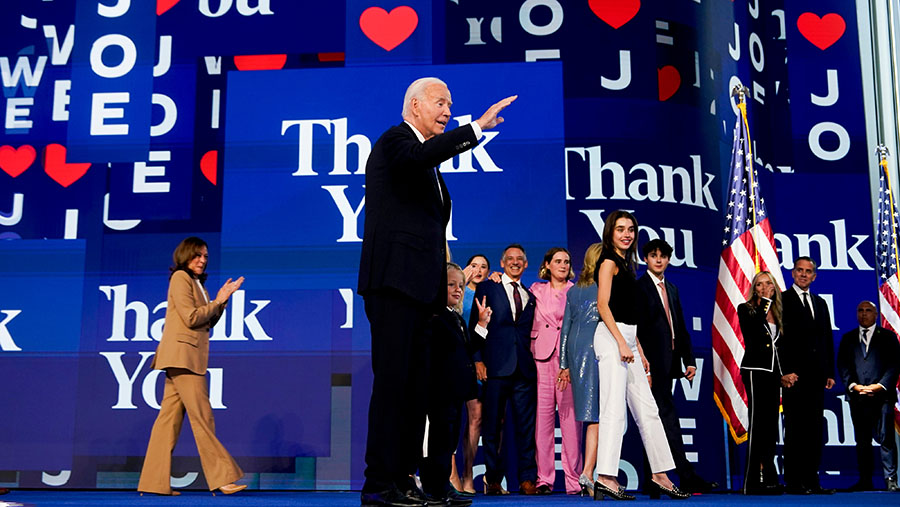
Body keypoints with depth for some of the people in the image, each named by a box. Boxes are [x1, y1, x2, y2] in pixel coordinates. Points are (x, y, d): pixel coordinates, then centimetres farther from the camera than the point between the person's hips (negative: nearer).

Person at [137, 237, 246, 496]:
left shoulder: (196, 282, 23)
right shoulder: (180, 277, -5)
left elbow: (207, 323, 19)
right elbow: (191, 318, -13)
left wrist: (222, 300, 7)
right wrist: (218, 301, -4)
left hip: (189, 356, 9)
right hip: (182, 353, -9)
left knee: (170, 417, 6)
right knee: (202, 417, -9)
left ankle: (155, 482, 7)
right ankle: (222, 477, -8)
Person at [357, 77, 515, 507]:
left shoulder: (422, 155, 27)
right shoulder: (394, 141, -2)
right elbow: (424, 154, -28)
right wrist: (477, 126, -28)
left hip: (417, 288, 10)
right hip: (394, 280, -10)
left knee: (414, 387, 8)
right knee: (392, 381, -11)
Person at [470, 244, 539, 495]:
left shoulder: (531, 296, 19)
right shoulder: (487, 288, 10)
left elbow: (532, 332, 17)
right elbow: (474, 325, 4)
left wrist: (534, 360, 4)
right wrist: (478, 360, -6)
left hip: (525, 368, 3)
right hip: (496, 366, -3)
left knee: (526, 425, 0)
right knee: (492, 424, -1)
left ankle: (527, 479, 4)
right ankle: (493, 479, 6)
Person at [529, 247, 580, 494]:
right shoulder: (536, 290, 15)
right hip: (542, 356, 1)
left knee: (570, 417, -6)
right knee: (542, 417, -2)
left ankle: (574, 480, -1)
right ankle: (544, 478, 3)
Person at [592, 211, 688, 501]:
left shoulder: (627, 264, 22)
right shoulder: (609, 262, -3)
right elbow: (603, 305, -13)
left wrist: (640, 352, 20)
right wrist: (621, 342, -20)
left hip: (627, 340, 9)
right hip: (611, 337, -9)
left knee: (647, 410, 9)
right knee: (614, 409, -14)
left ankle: (659, 476, 14)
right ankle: (605, 477, -15)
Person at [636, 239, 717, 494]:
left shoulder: (672, 289, 20)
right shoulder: (639, 287, -5)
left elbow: (681, 328, 20)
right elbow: (637, 329, -11)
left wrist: (689, 360, 11)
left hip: (668, 363, 8)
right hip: (652, 363, -8)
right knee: (668, 418, -10)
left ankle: (651, 480, 14)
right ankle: (687, 478, -11)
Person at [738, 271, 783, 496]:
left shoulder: (777, 313, 18)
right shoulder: (745, 309, 2)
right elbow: (753, 327, -20)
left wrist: (783, 374, 15)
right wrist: (764, 301, -14)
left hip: (773, 372, 7)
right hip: (755, 369, -7)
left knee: (771, 424, 6)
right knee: (758, 421, -13)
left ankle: (768, 478, 12)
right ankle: (752, 481, -13)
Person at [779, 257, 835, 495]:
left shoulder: (820, 303, 19)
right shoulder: (782, 300, -1)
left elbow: (827, 339, 18)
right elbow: (780, 339, -8)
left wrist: (830, 373, 11)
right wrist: (787, 371, -14)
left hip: (816, 375, 6)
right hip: (795, 375, -6)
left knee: (815, 428, 6)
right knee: (794, 428, -4)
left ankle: (811, 480, 11)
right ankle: (793, 482, -1)